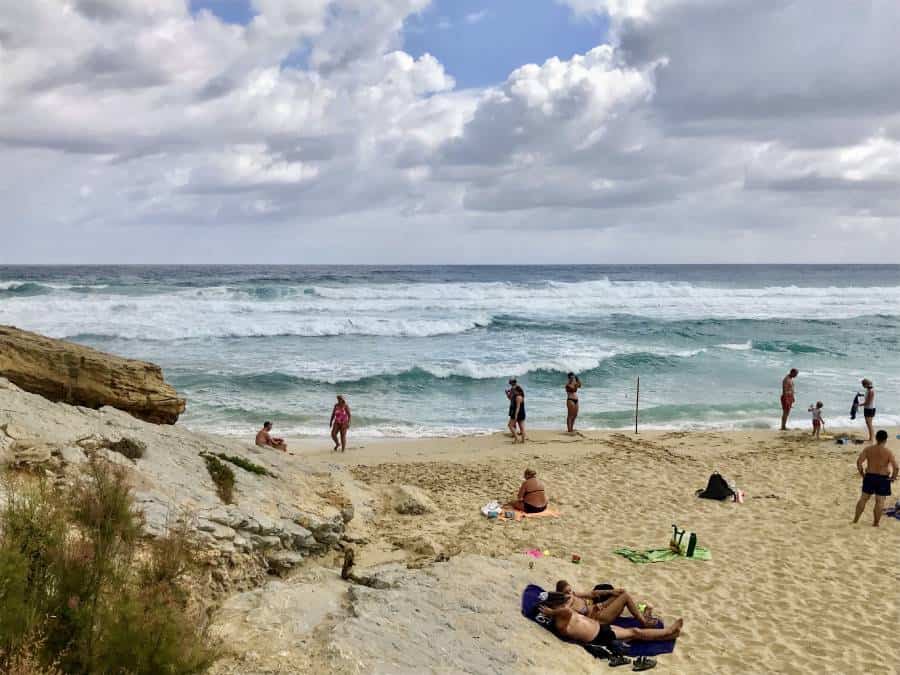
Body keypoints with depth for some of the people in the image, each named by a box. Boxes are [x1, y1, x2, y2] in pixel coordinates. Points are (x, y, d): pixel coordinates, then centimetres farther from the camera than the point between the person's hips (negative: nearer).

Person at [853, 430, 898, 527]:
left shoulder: (868, 449, -4)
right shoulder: (888, 452, -11)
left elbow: (859, 461, -11)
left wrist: (862, 473, 3)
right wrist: (893, 477, -2)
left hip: (869, 476, 3)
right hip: (883, 479, -3)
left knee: (863, 498, 13)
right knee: (880, 501, 6)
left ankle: (855, 520, 19)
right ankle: (876, 523, 12)